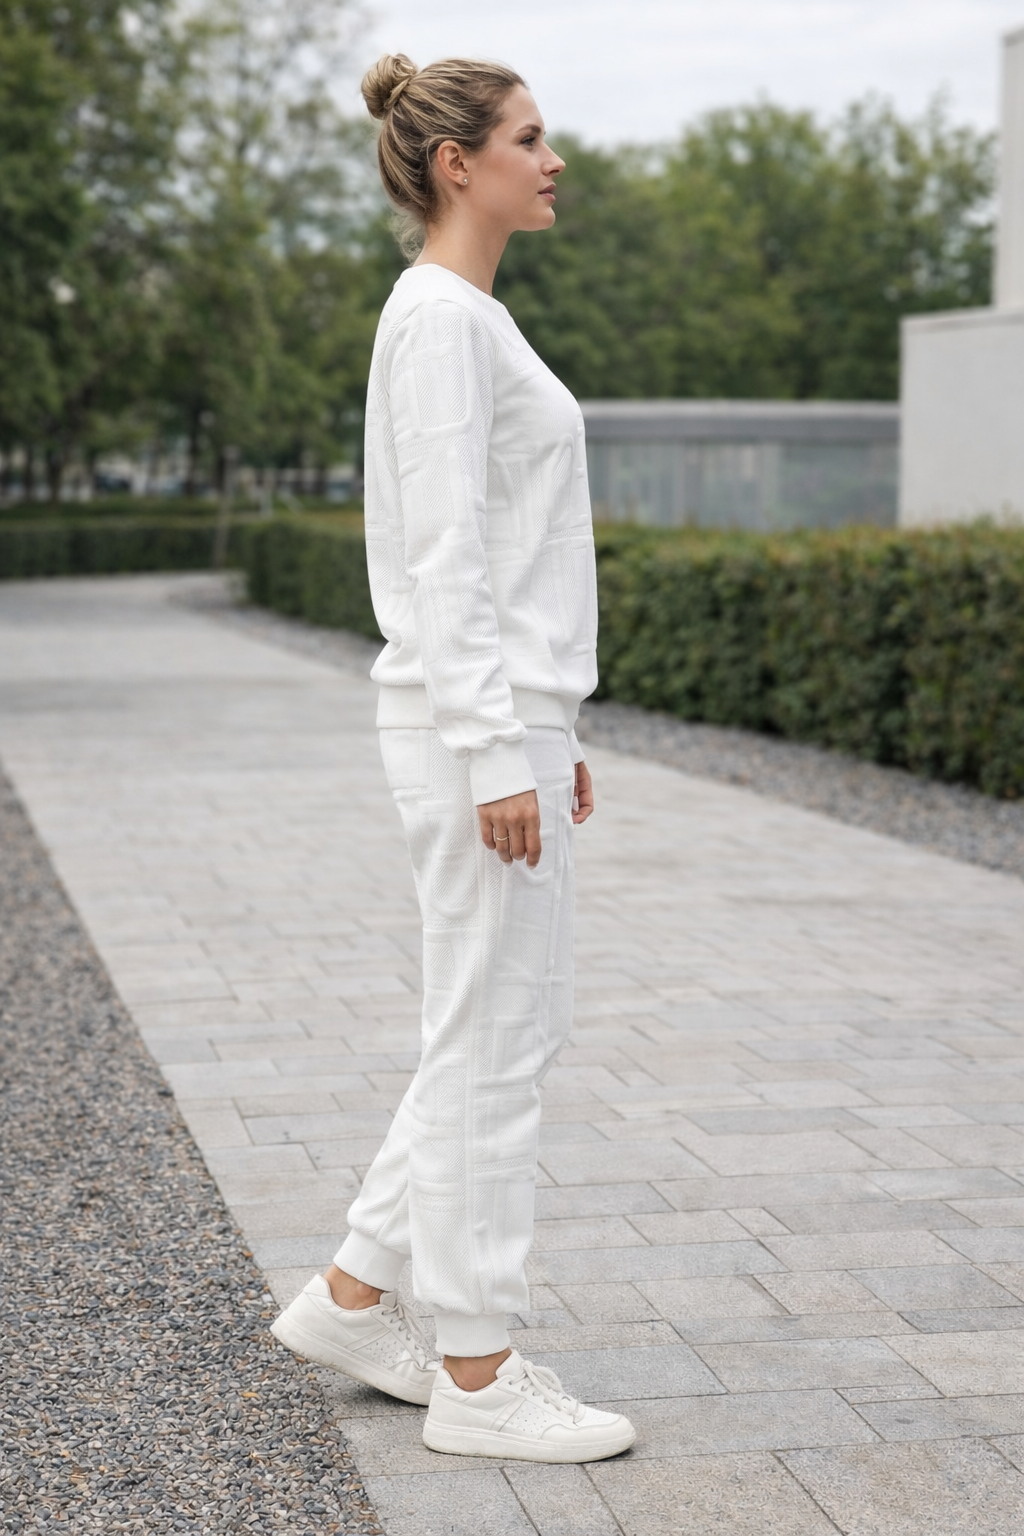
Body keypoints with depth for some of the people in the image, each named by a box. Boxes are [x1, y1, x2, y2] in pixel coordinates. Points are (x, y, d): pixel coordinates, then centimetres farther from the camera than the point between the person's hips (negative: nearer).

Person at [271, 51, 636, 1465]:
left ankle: (354, 1297, 25)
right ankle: (477, 1379, 11)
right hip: (478, 724, -10)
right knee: (491, 1043, -2)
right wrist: (498, 755, -22)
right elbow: (444, 555, -20)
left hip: (509, 714, 10)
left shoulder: (471, 316, 18)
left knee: (521, 1025, 15)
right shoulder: (439, 315, -13)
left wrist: (550, 735, 22)